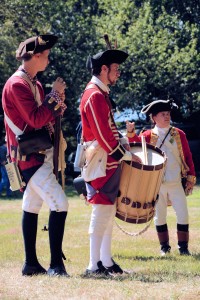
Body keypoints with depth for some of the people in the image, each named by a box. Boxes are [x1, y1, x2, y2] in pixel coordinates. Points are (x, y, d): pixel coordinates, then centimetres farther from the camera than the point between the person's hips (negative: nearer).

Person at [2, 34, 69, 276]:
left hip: (39, 154, 10)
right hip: (30, 156, -10)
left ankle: (31, 264, 16)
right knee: (59, 204, -15)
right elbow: (36, 120, -23)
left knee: (32, 206, 11)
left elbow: (45, 119, 16)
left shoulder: (34, 84, 14)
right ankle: (56, 264, -14)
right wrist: (55, 95, -16)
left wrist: (58, 103, -1)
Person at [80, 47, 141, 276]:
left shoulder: (101, 93, 16)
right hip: (101, 163, -10)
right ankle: (94, 265, -9)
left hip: (109, 162, 10)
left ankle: (106, 261, 14)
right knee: (102, 211, -10)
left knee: (109, 211, 11)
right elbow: (103, 136, -20)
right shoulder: (94, 96, -16)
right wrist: (127, 156, -14)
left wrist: (123, 142, 11)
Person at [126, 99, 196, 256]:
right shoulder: (149, 135, 3)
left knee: (183, 214, -4)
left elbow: (188, 156, 6)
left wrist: (191, 178, 2)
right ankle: (164, 247, 17)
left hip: (175, 183, 0)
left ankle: (183, 247, 5)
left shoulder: (179, 134, 4)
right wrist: (131, 133, -33)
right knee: (159, 216, 6)